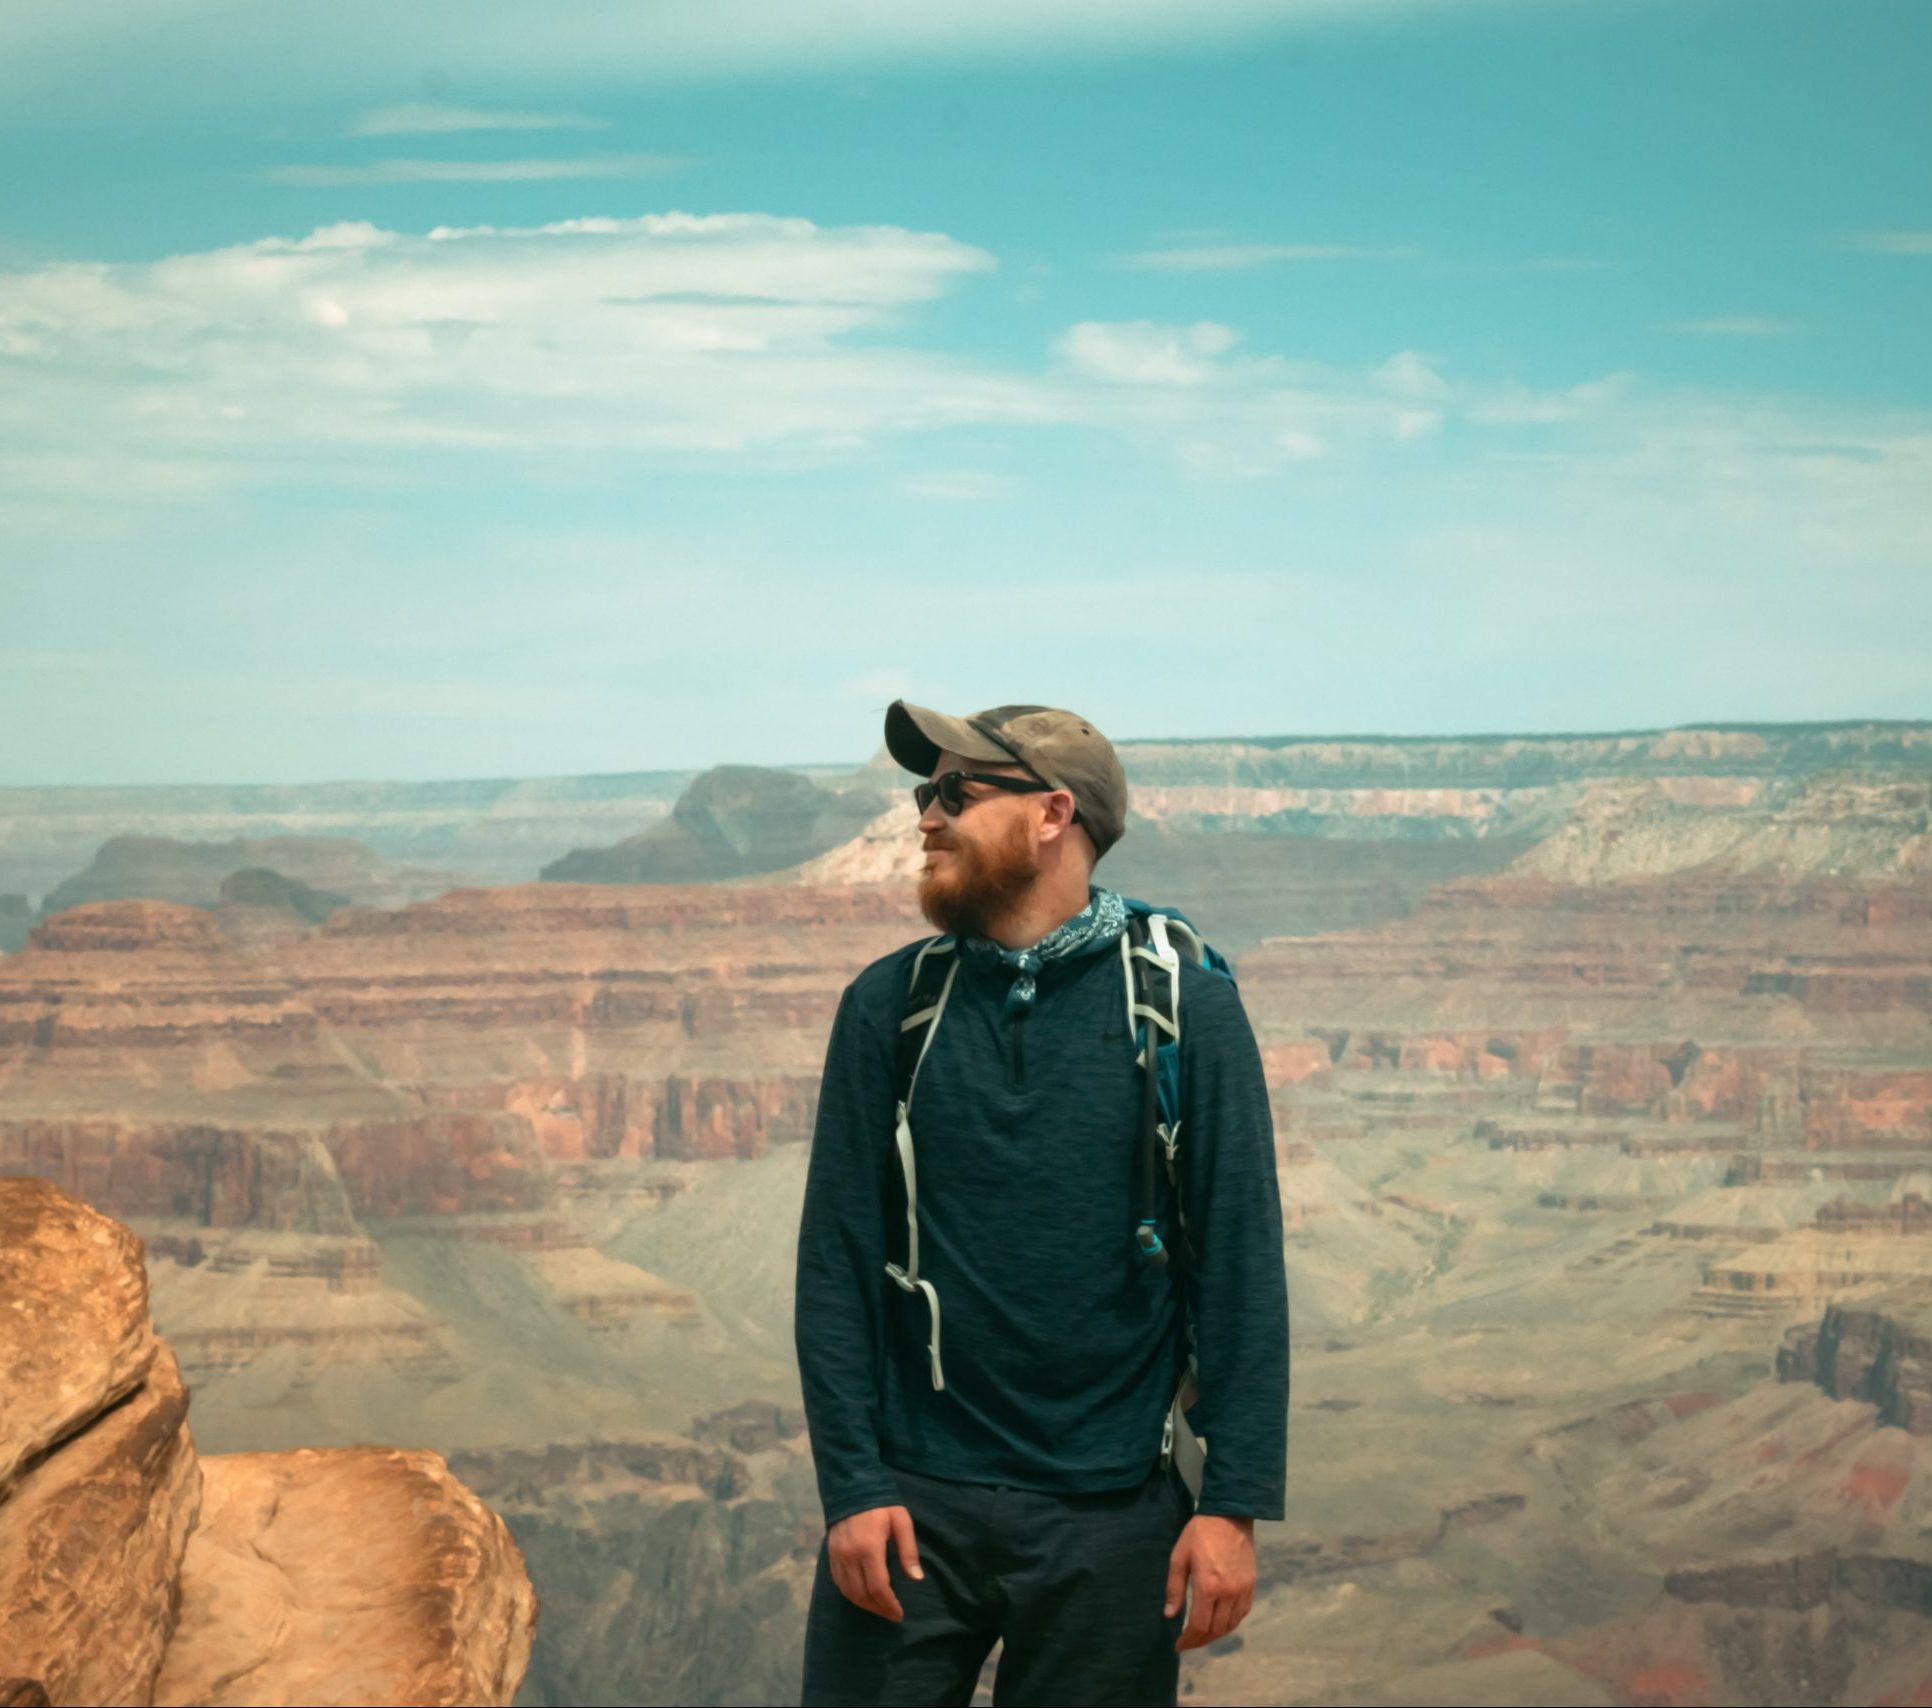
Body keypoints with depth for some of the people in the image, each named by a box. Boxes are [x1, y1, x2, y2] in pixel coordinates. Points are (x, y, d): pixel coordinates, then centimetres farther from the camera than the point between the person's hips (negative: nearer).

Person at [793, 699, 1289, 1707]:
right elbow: (836, 1260, 2)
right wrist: (851, 1484, -6)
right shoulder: (887, 1006, 3)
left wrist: (1235, 1504, -9)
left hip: (1110, 1512, -1)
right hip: (915, 1504, 1)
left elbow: (1240, 1264, -4)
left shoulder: (1184, 1006, -2)